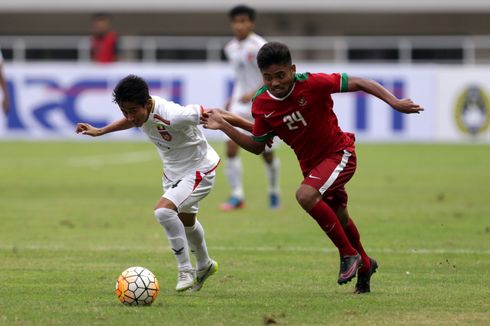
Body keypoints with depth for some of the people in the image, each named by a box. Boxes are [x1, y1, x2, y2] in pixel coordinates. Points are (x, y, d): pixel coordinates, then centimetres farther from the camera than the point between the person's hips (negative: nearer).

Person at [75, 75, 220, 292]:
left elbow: (206, 113, -25)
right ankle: (204, 266, 55)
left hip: (198, 170, -9)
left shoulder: (173, 116, -39)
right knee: (185, 221, 28)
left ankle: (185, 272, -15)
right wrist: (99, 131, 11)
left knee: (163, 210, -29)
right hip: (173, 171, 9)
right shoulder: (139, 112, -14)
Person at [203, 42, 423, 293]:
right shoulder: (261, 105, -10)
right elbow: (257, 146, 2)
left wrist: (394, 102, -26)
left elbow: (358, 83, -18)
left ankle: (348, 254, -14)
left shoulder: (312, 84, -25)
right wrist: (224, 127, -8)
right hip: (310, 164, 6)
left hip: (340, 153, -6)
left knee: (306, 195, -30)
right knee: (339, 218, 22)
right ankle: (364, 265, 49)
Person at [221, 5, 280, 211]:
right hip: (240, 104, 5)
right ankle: (237, 196, -8)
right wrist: (233, 98, 16)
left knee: (266, 152, 6)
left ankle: (274, 192, 30)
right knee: (231, 146, -12)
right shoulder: (231, 48, 5)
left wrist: (255, 93, -33)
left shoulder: (260, 47, -16)